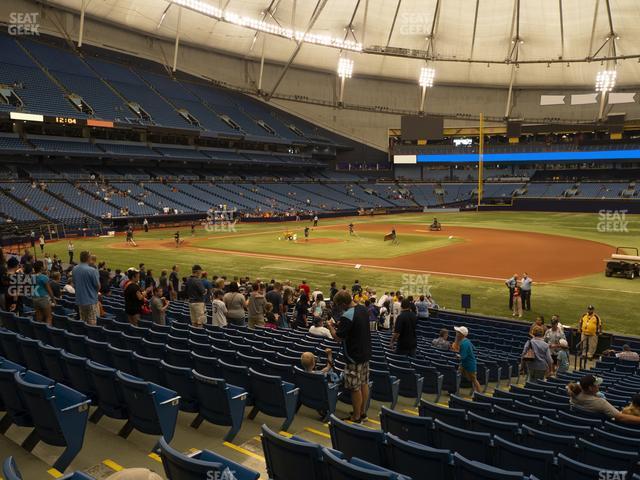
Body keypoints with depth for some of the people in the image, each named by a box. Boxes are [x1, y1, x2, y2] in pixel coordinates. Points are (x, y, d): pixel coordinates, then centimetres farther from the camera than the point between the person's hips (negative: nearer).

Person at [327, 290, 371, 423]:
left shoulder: (347, 316, -24)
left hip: (354, 357, -9)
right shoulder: (363, 309, 4)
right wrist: (340, 325, 11)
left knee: (355, 388, 2)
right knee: (364, 384, 17)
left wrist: (331, 326, -3)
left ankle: (356, 417, 12)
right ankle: (363, 413, 28)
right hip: (366, 353, 9)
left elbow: (338, 337, -20)